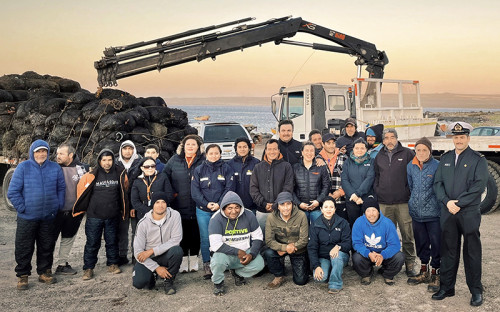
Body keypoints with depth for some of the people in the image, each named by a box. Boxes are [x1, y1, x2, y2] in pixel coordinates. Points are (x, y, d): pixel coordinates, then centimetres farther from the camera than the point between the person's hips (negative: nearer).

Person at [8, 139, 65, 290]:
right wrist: (22, 208, -10)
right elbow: (12, 192, -6)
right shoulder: (23, 167, -6)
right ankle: (22, 275, 18)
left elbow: (61, 188, 10)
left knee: (47, 246, 12)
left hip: (49, 217, 3)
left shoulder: (55, 168, 2)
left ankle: (44, 272, 27)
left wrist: (59, 206, 2)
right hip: (27, 217, -2)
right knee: (24, 248, 5)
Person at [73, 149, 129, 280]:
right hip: (94, 216, -2)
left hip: (113, 216, 2)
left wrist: (123, 209, 20)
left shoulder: (120, 174, -1)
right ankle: (88, 268, 12)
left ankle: (112, 264, 27)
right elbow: (81, 189, 6)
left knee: (112, 241, 12)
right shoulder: (92, 175, -8)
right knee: (92, 243, 2)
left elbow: (124, 191, 16)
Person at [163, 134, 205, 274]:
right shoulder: (174, 160, 6)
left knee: (195, 233, 5)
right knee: (182, 234, 6)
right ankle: (183, 260, 17)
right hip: (179, 206, 1)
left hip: (197, 206, -1)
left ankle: (194, 259, 19)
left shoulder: (203, 161, 2)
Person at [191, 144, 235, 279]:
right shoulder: (199, 170, 9)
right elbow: (195, 191, 2)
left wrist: (220, 204, -13)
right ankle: (206, 265, 10)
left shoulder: (226, 169, 6)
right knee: (205, 238, 0)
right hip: (203, 210, 1)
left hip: (221, 209, -1)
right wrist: (206, 203, -11)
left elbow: (229, 189, -1)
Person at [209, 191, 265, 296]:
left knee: (259, 264, -23)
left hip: (245, 252, 3)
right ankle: (218, 282, 0)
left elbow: (258, 237, 0)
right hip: (225, 253, -3)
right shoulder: (216, 219, -16)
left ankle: (237, 273, 11)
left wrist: (251, 255, -17)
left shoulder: (248, 215, -6)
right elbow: (215, 245, -25)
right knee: (218, 260, -36)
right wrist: (238, 252, -25)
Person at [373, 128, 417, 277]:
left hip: (403, 202, -3)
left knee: (408, 235, 0)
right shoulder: (379, 157, 13)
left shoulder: (407, 154, 1)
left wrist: (409, 192, -5)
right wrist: (377, 190, 10)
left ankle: (410, 264, 11)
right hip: (384, 203, 4)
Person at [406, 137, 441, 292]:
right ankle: (424, 272, 30)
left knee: (436, 244, 1)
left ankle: (435, 274, 15)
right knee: (421, 243, 15)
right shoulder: (410, 166, 6)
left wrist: (442, 207, -2)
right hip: (416, 213, 5)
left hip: (433, 213, -5)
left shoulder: (437, 166, -9)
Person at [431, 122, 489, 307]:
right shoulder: (445, 159, 12)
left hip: (469, 213, -4)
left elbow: (479, 186, -10)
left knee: (472, 252, 3)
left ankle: (476, 291, 14)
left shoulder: (478, 160, -1)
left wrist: (458, 203, -15)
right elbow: (438, 183, 7)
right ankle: (446, 288, 20)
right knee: (448, 251, 10)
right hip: (447, 213, 4)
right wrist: (446, 201, -9)